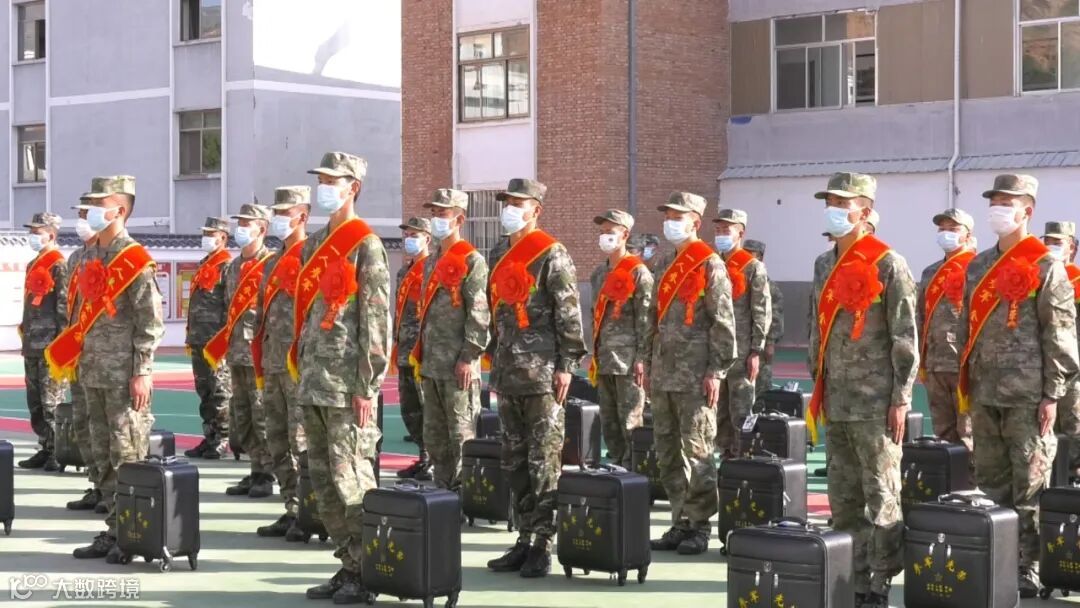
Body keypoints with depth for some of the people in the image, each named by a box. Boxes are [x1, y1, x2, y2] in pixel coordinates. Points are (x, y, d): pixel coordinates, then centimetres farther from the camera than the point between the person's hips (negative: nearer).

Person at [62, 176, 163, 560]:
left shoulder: (135, 260, -9)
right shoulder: (91, 258, 14)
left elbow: (151, 321, -13)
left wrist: (142, 373, -17)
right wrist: (76, 360, 15)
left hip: (124, 376, -8)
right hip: (93, 373, 8)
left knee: (128, 457, -3)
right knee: (103, 457, 11)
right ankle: (114, 530, 18)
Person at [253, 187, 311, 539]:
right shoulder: (274, 263, 20)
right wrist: (260, 366, 18)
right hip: (273, 367, 9)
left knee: (303, 444, -8)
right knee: (278, 445, 11)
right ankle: (292, 511, 17)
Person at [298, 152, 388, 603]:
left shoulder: (365, 245, -7)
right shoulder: (313, 245, 16)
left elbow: (376, 319, -12)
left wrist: (367, 387, -16)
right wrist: (302, 371, 15)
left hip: (346, 385, -8)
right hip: (314, 381, 8)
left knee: (351, 479, -6)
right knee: (323, 480, 11)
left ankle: (366, 572, 2)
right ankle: (349, 564, 20)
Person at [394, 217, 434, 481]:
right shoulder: (405, 271, 19)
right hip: (406, 352, 9)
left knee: (429, 408, -6)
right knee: (410, 410, 13)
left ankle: (437, 462, -2)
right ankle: (425, 458, 20)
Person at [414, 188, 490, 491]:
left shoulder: (472, 261, -8)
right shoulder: (431, 262, 18)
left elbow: (479, 314, -13)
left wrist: (469, 357, -18)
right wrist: (420, 353, 17)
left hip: (458, 366, -9)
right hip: (431, 364, 9)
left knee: (461, 433, -5)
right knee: (434, 435, 13)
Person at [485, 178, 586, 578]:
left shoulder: (551, 255, -6)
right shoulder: (505, 260, 17)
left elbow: (569, 313, -11)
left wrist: (566, 365, -15)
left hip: (542, 376, -8)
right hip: (509, 376, 8)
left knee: (544, 463, -5)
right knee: (515, 464, 10)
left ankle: (542, 547, -1)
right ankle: (525, 540, 17)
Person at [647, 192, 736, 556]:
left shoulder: (710, 265, -6)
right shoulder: (664, 265, 17)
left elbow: (723, 322, -10)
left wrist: (715, 371, -14)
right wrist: (649, 366, 17)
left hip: (694, 376, -8)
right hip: (664, 374, 8)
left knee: (696, 451, -5)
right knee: (667, 453, 10)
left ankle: (700, 527, 2)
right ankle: (680, 523, 17)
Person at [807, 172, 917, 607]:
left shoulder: (887, 264, -8)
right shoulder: (824, 265, 13)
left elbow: (905, 337, -10)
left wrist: (901, 399, -13)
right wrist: (818, 386, 16)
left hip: (875, 403, -7)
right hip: (836, 403, 7)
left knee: (881, 497, -2)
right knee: (842, 497, 11)